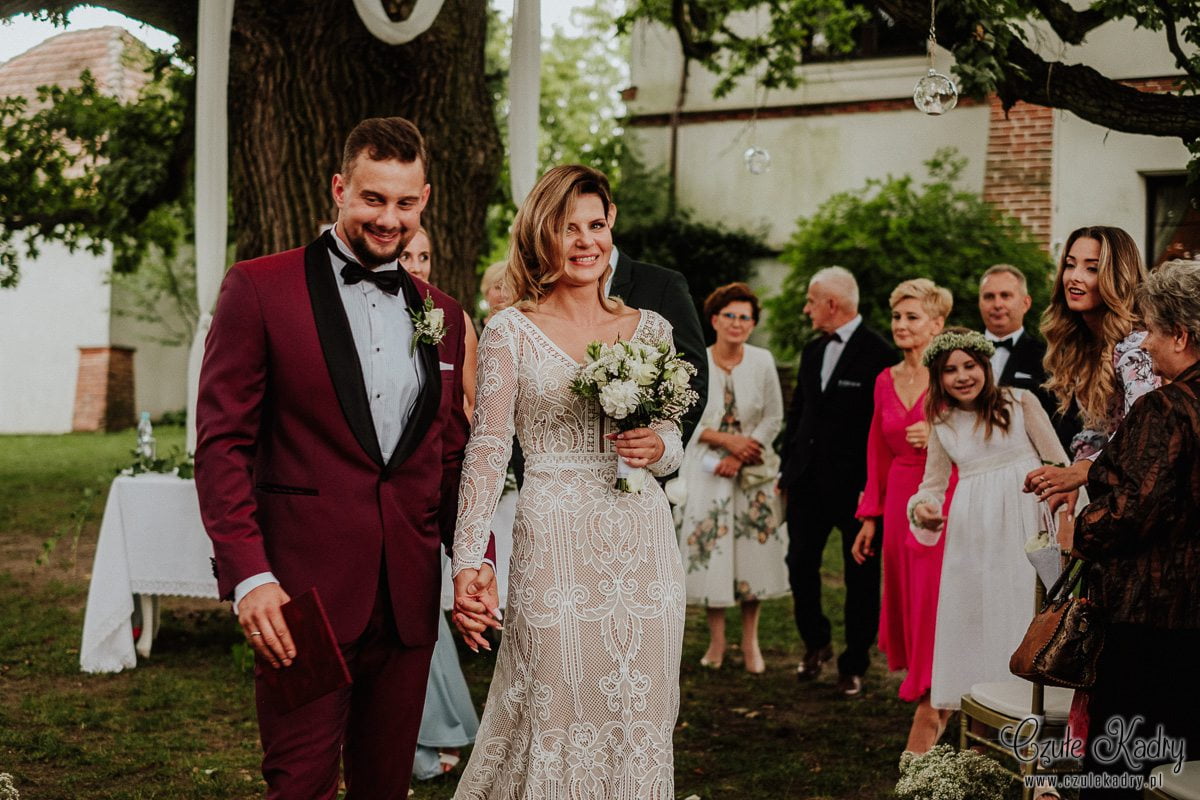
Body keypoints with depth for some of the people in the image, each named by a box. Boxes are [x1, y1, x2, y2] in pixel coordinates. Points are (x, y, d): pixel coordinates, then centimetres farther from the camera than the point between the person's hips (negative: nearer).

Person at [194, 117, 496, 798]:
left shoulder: (443, 316, 12)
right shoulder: (260, 288, -3)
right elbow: (222, 442, -6)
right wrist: (248, 575, -15)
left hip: (409, 598, 5)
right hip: (304, 589, -4)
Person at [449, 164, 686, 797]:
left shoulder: (650, 329, 10)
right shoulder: (511, 331, 0)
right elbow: (487, 448, -2)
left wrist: (659, 448, -8)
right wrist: (468, 558, -8)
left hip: (642, 542, 3)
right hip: (554, 541, -3)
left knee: (639, 716, 7)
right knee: (555, 711, 0)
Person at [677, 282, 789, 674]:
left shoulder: (762, 361, -1)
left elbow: (774, 418, 1)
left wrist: (738, 458, -10)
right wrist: (728, 440, -12)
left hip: (751, 471, 1)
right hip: (705, 471, -1)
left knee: (752, 553, 2)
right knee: (710, 552, 1)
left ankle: (750, 641, 15)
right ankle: (716, 640, 14)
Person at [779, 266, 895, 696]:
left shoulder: (878, 354, -12)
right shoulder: (812, 352, 11)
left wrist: (874, 485, -16)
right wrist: (787, 468, 12)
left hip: (855, 484, -6)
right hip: (808, 481, 7)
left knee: (860, 577, 6)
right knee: (800, 565, 9)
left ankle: (853, 665, 18)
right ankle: (816, 643, 31)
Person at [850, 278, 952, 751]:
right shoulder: (885, 381, 11)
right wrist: (870, 517, 13)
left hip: (943, 500, -6)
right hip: (899, 501, 6)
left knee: (933, 605, -5)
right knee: (904, 602, 11)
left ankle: (927, 715, 4)